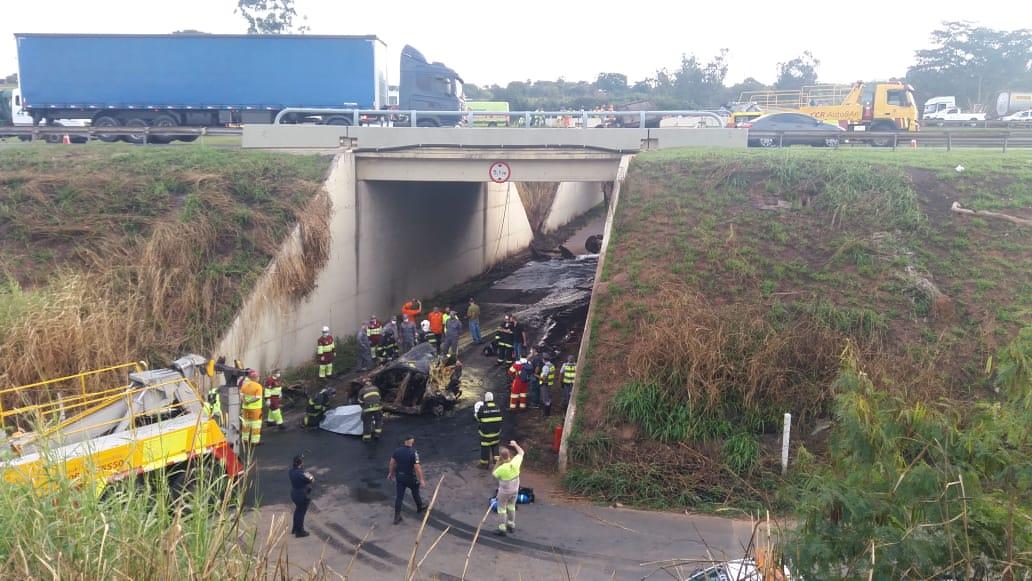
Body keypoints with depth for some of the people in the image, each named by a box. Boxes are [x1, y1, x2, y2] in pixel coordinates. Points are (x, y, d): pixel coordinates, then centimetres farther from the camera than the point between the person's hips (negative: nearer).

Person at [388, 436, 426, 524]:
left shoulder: (397, 451, -6)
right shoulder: (414, 453, -23)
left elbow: (391, 463, 5)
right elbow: (417, 467, -24)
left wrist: (390, 473, 20)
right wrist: (421, 479, -16)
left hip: (399, 477, 4)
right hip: (410, 478, -4)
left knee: (399, 497, 9)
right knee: (415, 492, 23)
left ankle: (397, 517, 11)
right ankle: (420, 507, 44)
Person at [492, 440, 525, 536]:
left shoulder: (502, 468, -32)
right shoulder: (515, 462, -20)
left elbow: (493, 474, -11)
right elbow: (521, 452, 1)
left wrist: (498, 463, -11)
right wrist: (515, 444, 16)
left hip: (504, 491, -5)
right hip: (515, 489, 5)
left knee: (502, 509, 12)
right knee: (511, 507, 24)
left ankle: (502, 529, 18)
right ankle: (511, 526, 35)